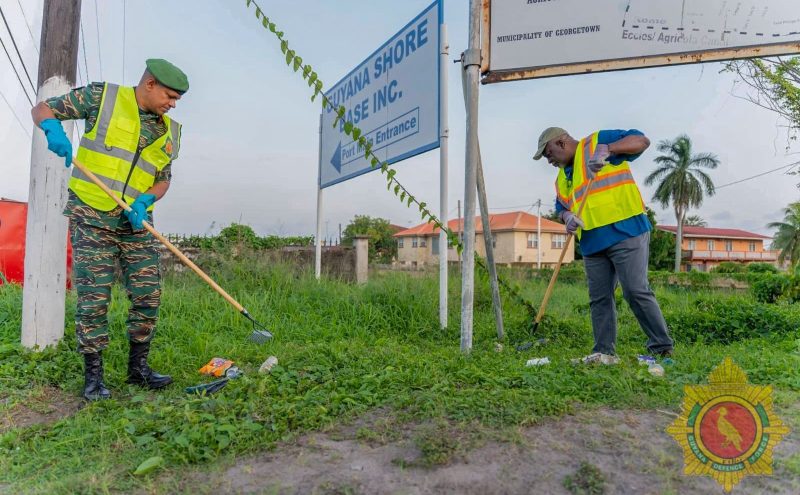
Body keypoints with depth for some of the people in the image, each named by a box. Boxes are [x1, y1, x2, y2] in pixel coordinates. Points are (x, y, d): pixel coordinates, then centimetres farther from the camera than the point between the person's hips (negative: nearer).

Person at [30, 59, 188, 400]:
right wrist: (54, 129, -20)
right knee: (94, 298, -3)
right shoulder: (103, 96, -1)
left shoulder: (168, 131, 10)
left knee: (148, 294, 1)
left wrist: (144, 201, -8)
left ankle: (138, 368, 16)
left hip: (135, 222, 5)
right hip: (92, 217, -4)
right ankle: (93, 376, 9)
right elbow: (41, 109, 3)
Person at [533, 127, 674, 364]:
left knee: (636, 291, -10)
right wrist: (567, 217, 1)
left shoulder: (597, 142, 0)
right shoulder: (562, 177, 21)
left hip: (626, 231, -8)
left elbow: (641, 140, -8)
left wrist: (608, 149, -23)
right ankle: (605, 352, 12)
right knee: (599, 299, 6)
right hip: (592, 243, 8)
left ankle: (662, 348, 3)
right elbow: (561, 207, 25)